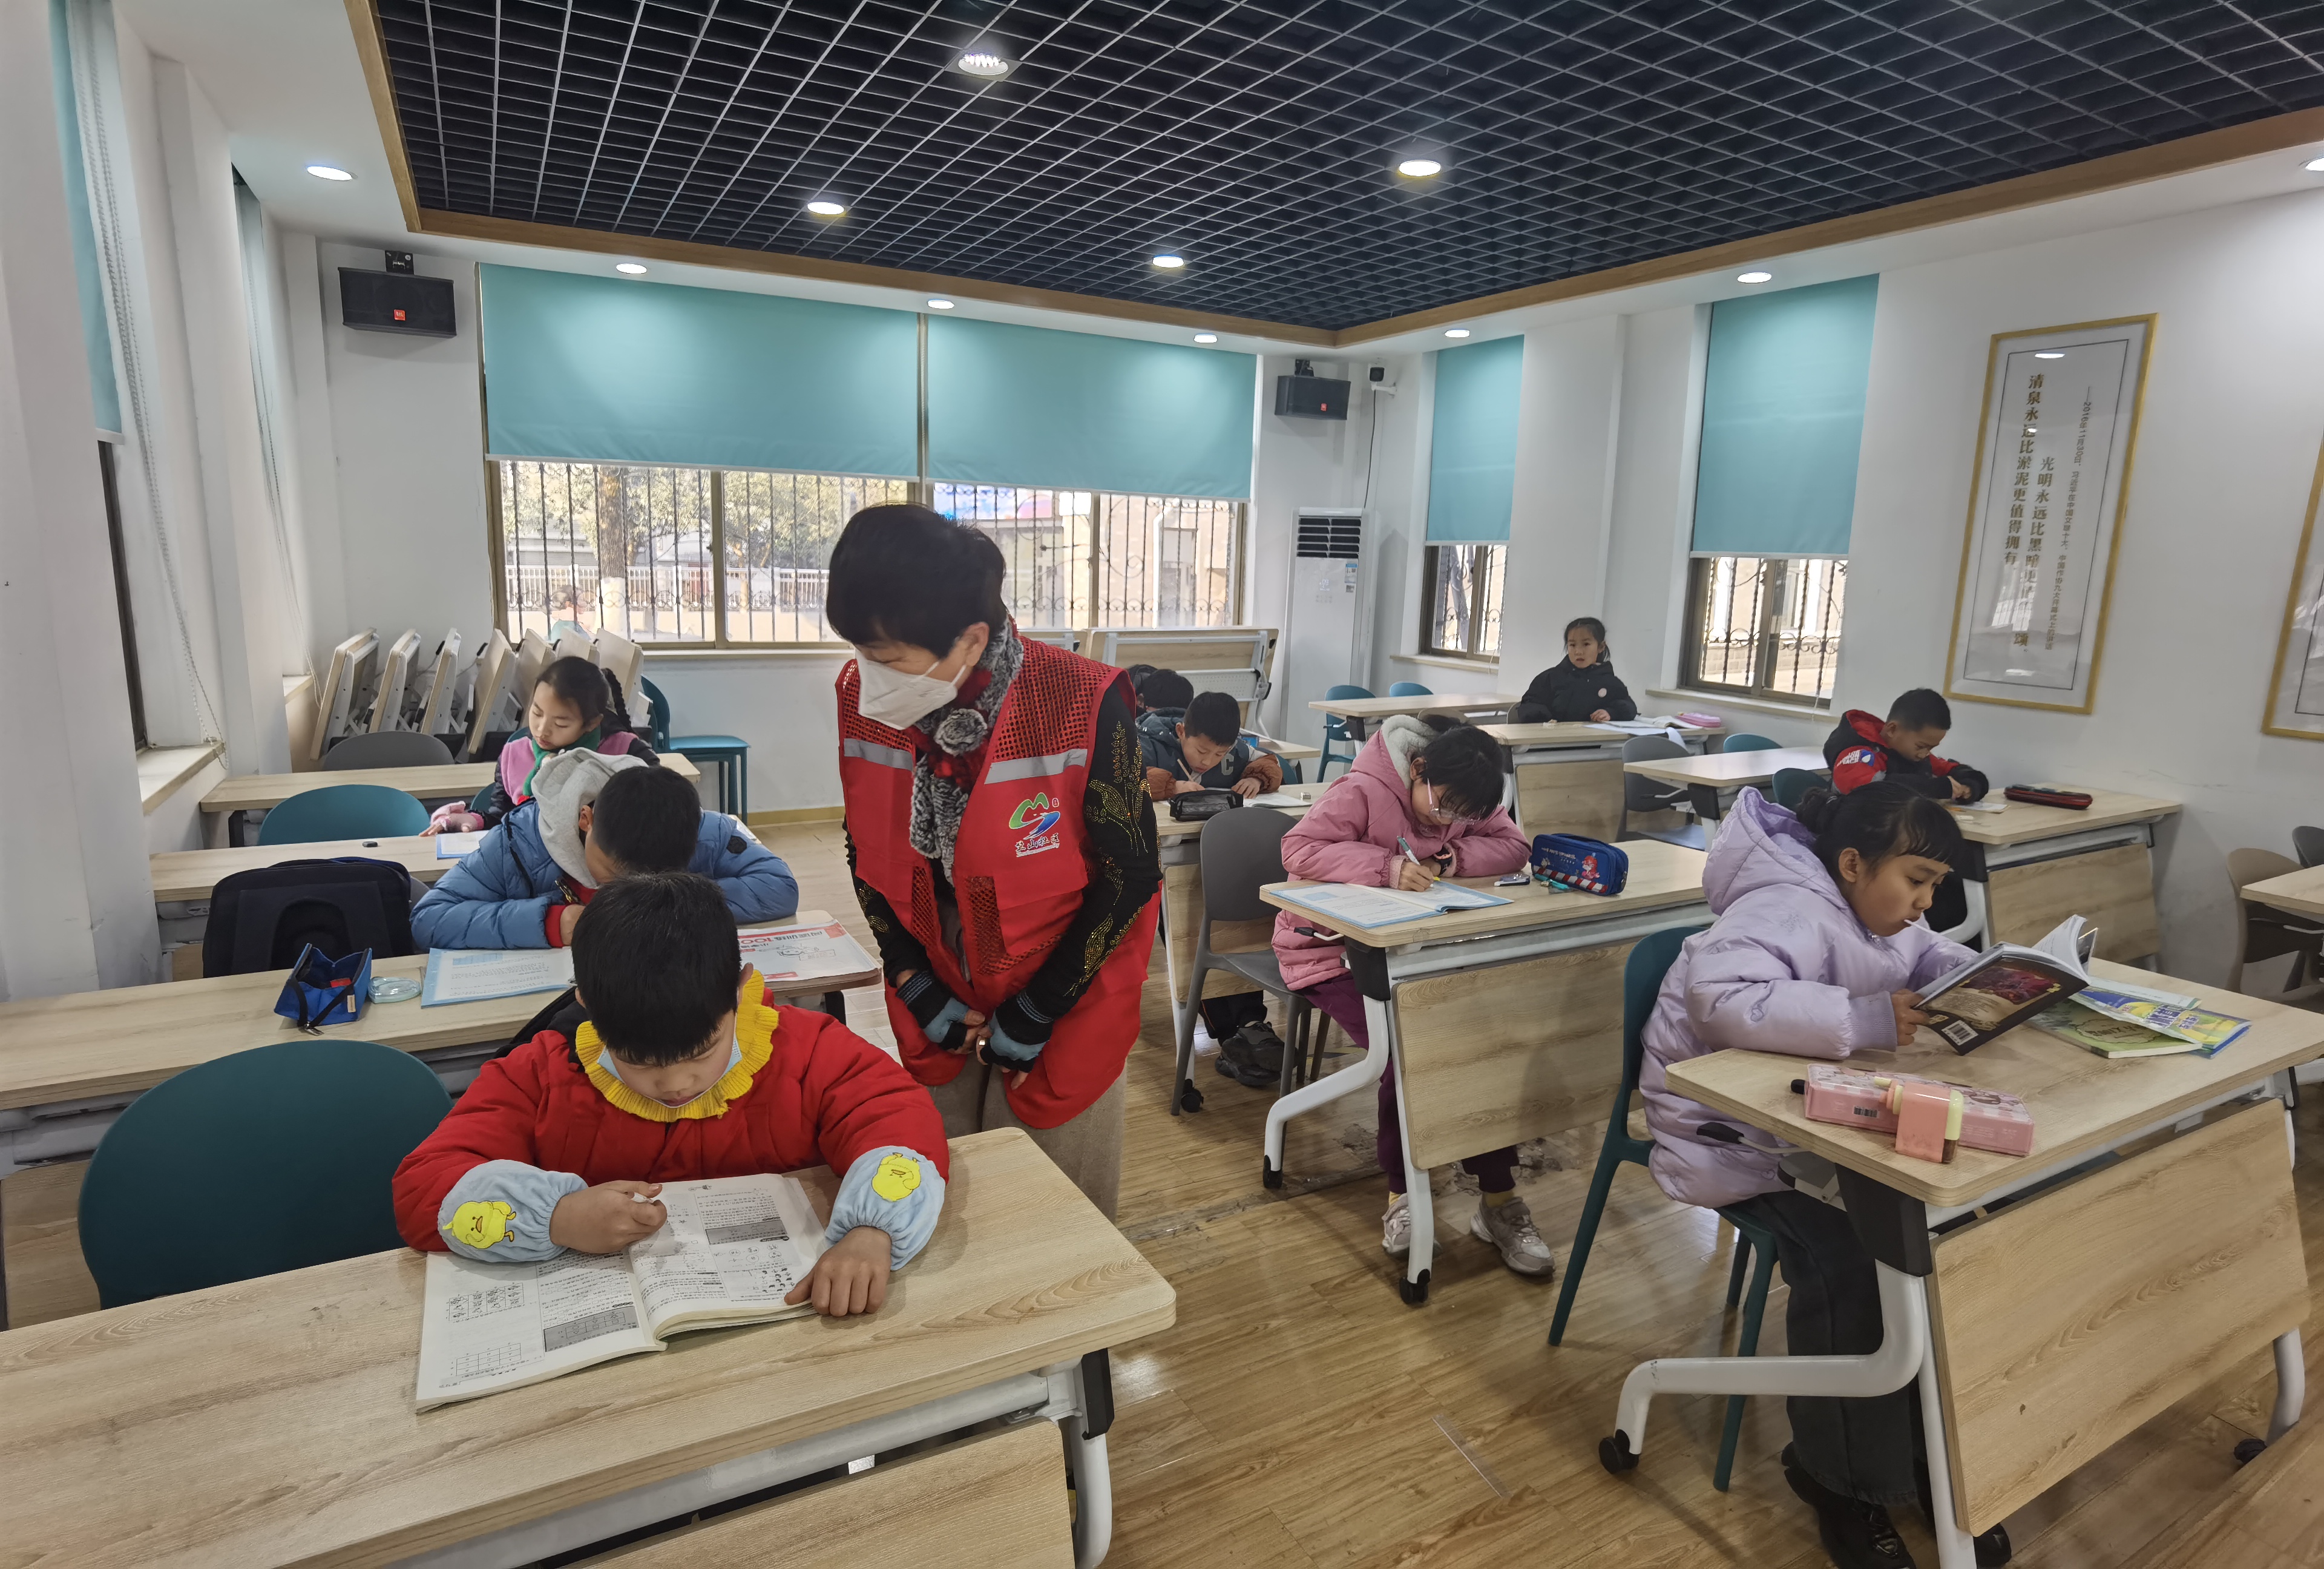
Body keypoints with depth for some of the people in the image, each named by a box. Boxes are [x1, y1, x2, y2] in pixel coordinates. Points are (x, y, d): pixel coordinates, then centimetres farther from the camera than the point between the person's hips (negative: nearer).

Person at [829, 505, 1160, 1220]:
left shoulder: (1084, 705, -24)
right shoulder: (862, 700, -9)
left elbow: (1131, 875, -14)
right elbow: (865, 856, 4)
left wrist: (1029, 1019, -12)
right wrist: (919, 993, -3)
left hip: (1061, 1018, -4)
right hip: (938, 1023, 4)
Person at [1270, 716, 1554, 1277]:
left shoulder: (1462, 799, 3)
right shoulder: (1362, 791, -19)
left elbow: (1513, 845, -2)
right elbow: (1298, 849, -29)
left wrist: (1456, 857, -21)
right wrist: (1386, 866, -38)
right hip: (1331, 948, -6)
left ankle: (1499, 1199, -2)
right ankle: (1404, 1196, -3)